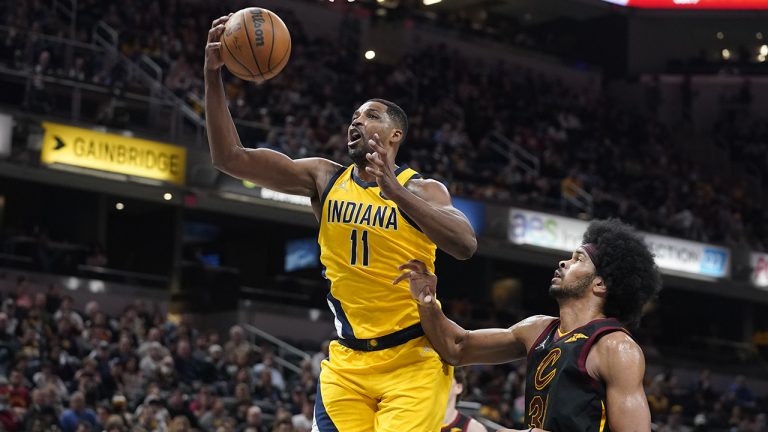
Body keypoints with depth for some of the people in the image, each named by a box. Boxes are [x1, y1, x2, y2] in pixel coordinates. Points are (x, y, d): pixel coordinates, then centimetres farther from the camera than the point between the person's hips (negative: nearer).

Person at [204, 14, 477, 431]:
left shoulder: (424, 189, -5)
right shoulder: (324, 178, 5)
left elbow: (465, 245, -24)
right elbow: (230, 157, -2)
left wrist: (397, 192, -35)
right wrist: (213, 76, -14)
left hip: (414, 359, -3)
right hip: (347, 360, 4)